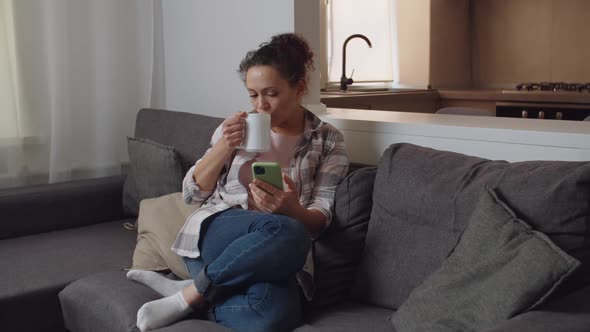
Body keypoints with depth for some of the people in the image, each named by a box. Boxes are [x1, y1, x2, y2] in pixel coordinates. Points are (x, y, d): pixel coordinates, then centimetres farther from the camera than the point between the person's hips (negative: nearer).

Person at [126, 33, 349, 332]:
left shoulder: (328, 141, 6)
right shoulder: (237, 128, 9)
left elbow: (319, 220, 0)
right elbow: (191, 193, 9)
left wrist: (292, 209, -24)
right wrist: (224, 146, -8)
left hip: (275, 258, 1)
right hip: (213, 234, 0)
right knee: (287, 233, -37)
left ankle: (191, 293, -14)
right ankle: (193, 294, -20)